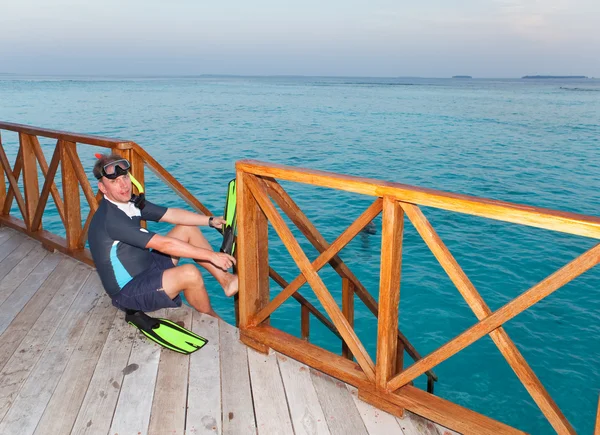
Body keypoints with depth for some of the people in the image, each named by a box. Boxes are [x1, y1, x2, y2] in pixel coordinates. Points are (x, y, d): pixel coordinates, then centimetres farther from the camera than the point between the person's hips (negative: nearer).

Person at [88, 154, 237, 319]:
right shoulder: (110, 218, -27)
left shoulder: (131, 203, 1)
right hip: (128, 291, -10)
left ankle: (226, 280, 1)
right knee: (190, 273, -31)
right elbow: (162, 244, -31)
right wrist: (211, 255, -28)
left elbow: (172, 214, 6)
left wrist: (211, 220, -5)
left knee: (187, 228, 5)